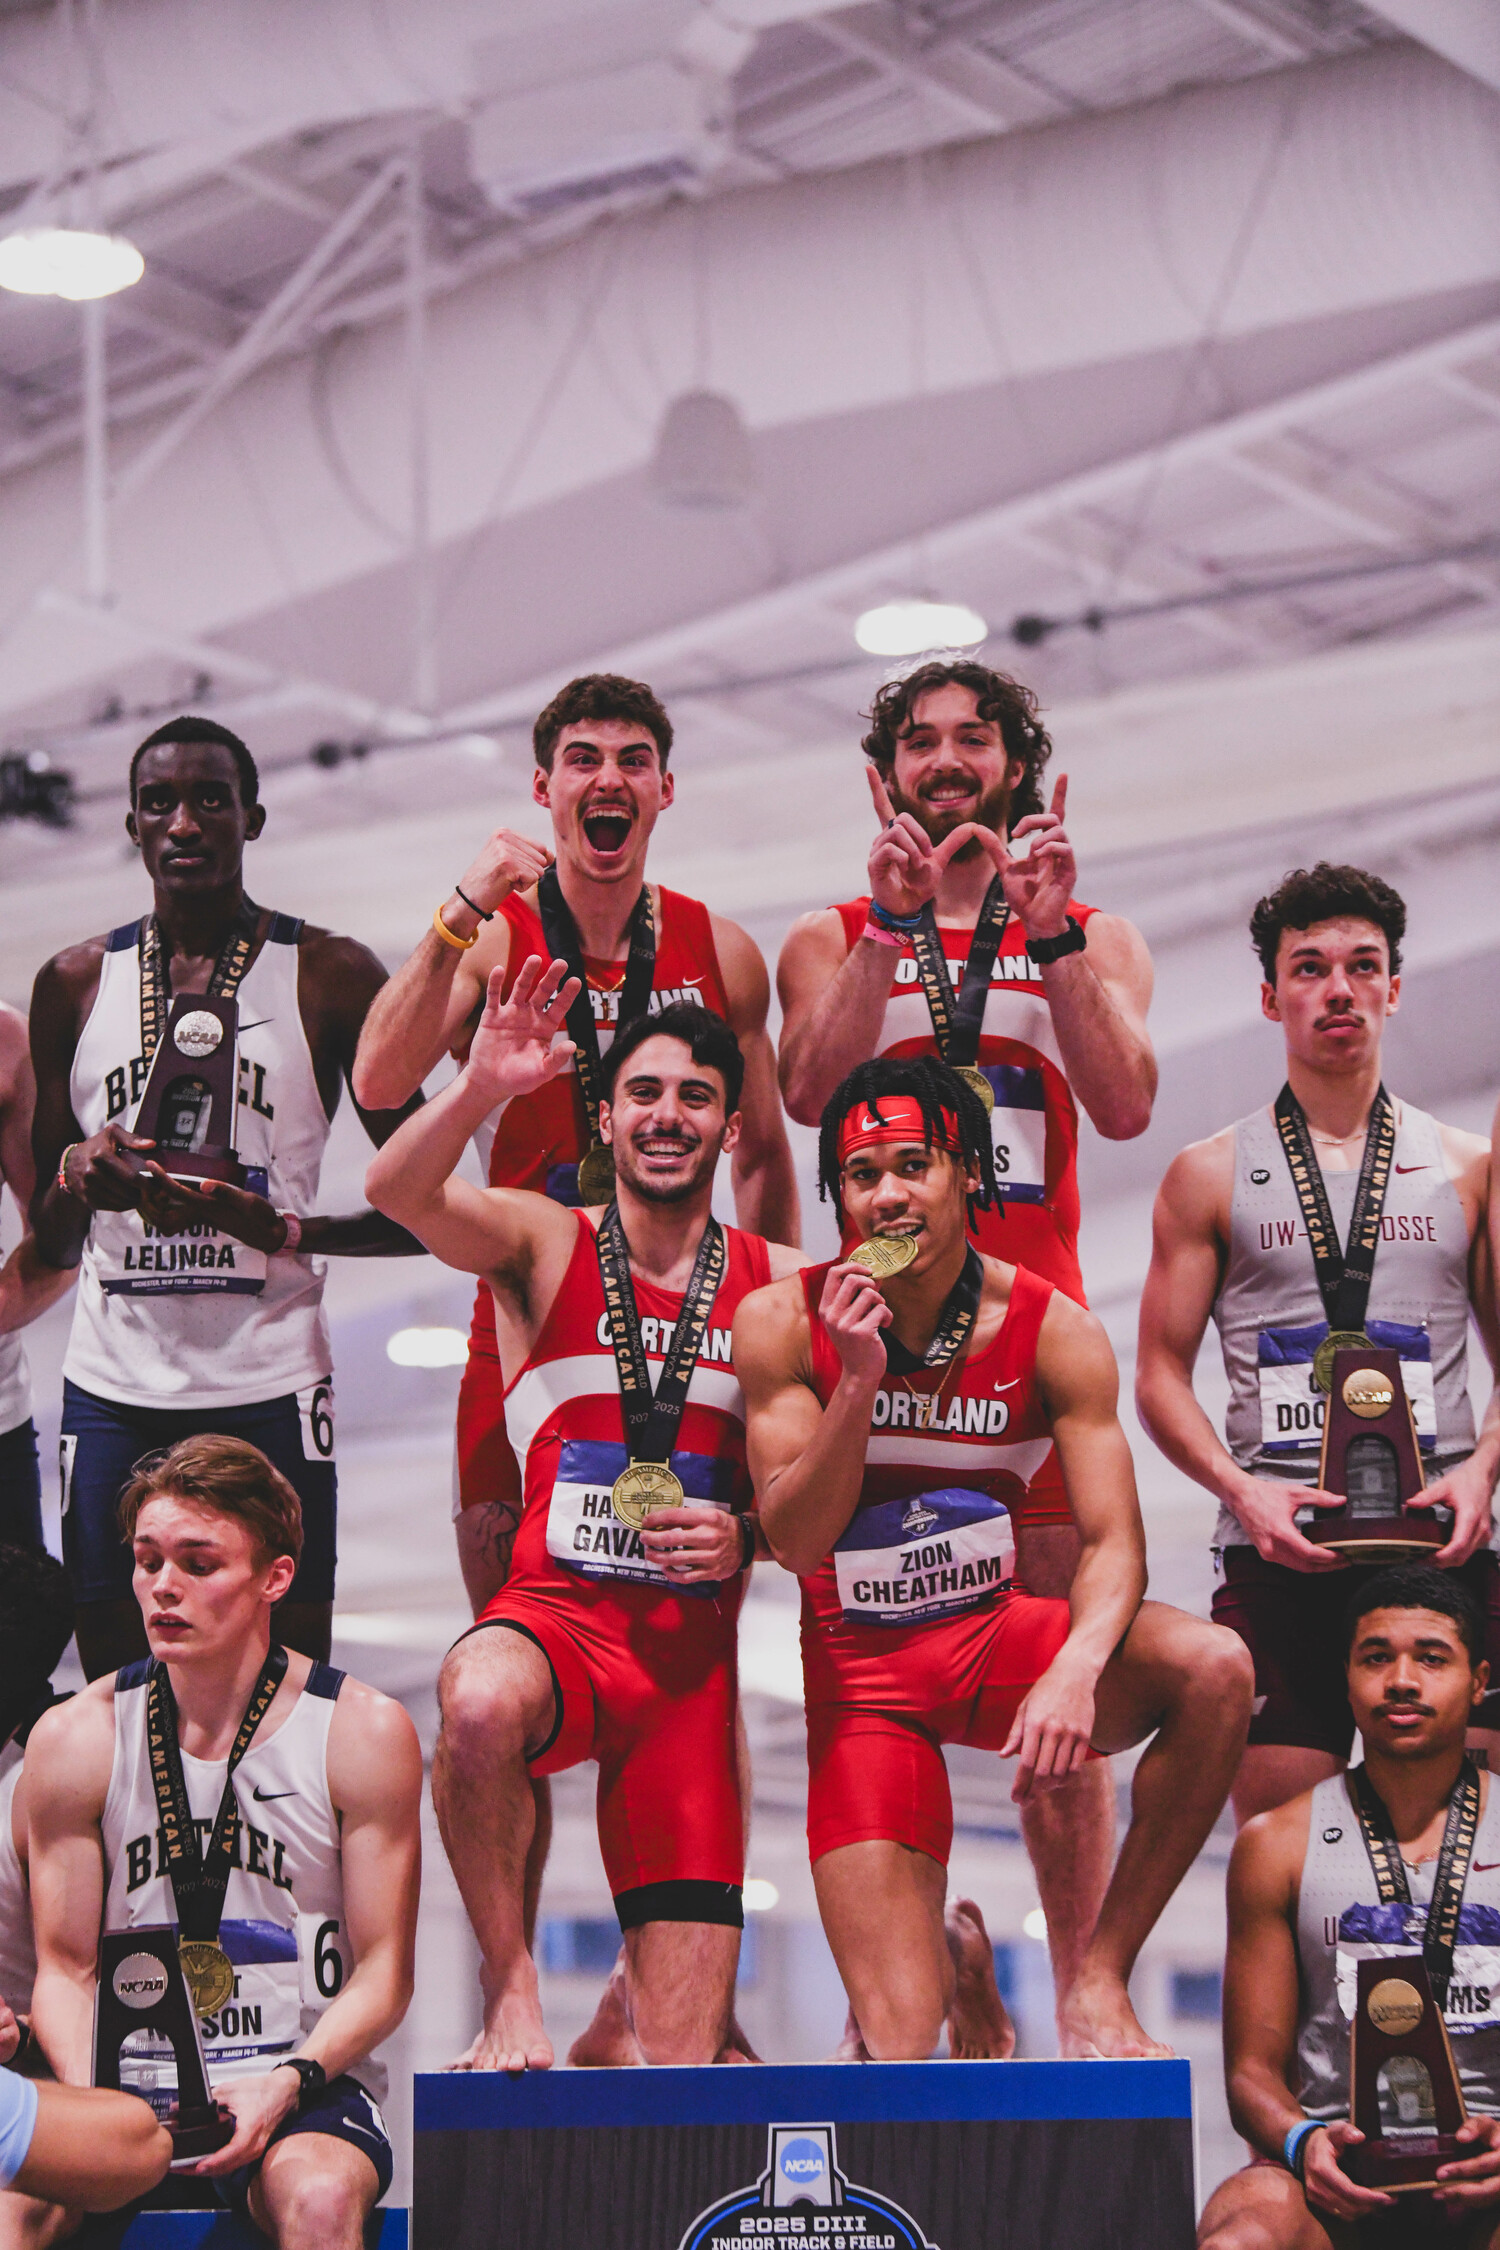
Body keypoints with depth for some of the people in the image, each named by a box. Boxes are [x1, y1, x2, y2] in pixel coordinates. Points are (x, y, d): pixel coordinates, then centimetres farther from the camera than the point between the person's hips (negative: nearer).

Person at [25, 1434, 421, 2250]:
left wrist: (286, 2085, -17)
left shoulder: (363, 1733, 0)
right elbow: (65, 1968, 8)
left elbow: (383, 1976, 1)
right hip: (130, 2085, 1)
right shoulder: (74, 1739, 5)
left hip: (306, 2093, -1)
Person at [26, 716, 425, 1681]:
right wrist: (78, 1175, -7)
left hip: (269, 1388, -2)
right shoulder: (76, 983, 10)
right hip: (113, 1386, 3)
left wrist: (284, 1230, -15)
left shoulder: (331, 977, 2)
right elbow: (50, 1245, 16)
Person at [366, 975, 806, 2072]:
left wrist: (748, 1537, -11)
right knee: (480, 1703, -42)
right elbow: (398, 1192, -17)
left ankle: (619, 2031, 36)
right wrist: (481, 1087, -35)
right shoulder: (543, 1242, 4)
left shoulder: (779, 1283, 8)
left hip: (695, 1651, 2)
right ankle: (512, 1994, -19)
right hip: (557, 1611, -1)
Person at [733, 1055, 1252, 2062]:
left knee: (1214, 1667, -31)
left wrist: (1076, 1670, -35)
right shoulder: (783, 1323, -9)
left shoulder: (1053, 1330, -8)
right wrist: (858, 1381, -27)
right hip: (863, 1672, -1)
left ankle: (1101, 1982, -17)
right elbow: (796, 1541, -13)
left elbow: (1113, 1542, -14)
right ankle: (928, 1960, 27)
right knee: (902, 2051, -14)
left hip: (997, 1634, 2)